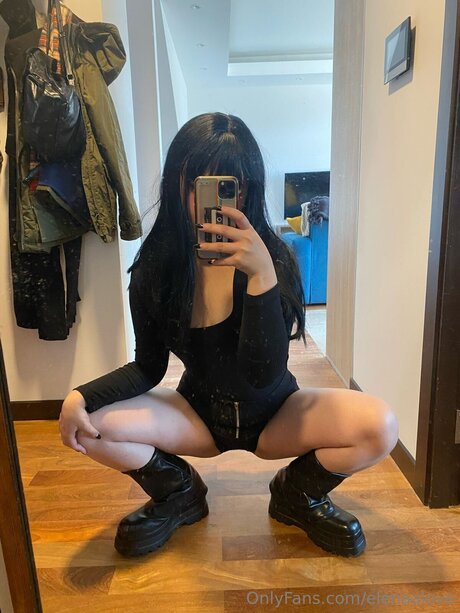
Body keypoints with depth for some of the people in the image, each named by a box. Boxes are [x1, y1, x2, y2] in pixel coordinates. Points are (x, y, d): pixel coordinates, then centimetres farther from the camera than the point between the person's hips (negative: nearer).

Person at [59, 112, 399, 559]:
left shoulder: (275, 258, -20)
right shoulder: (153, 269, -13)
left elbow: (264, 375, -29)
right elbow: (148, 367, -5)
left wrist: (262, 275, -40)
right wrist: (81, 395, -22)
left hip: (273, 413, -1)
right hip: (198, 413, 2)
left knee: (378, 425, -26)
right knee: (85, 425, -18)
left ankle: (298, 492, 7)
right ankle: (179, 492, 10)